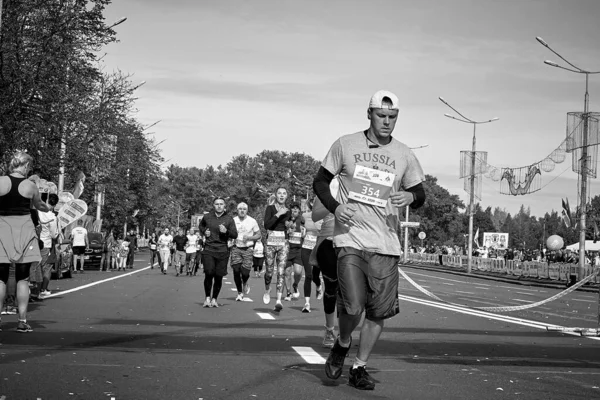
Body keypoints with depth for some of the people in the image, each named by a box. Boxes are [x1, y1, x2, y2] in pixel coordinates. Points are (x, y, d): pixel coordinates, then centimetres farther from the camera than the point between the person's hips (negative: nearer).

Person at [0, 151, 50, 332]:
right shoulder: (31, 186, -1)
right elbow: (40, 206, 18)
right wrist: (48, 208, 39)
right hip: (24, 229, 0)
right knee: (22, 278, 5)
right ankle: (22, 321, 4)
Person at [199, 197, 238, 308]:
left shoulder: (229, 219, 2)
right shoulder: (207, 217, 6)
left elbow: (235, 235, 1)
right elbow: (201, 225, 28)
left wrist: (226, 231, -17)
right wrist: (204, 232, 7)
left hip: (222, 251, 0)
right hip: (209, 250, 0)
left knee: (219, 276, 2)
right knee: (209, 273, -14)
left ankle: (214, 299, 18)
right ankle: (207, 298, 1)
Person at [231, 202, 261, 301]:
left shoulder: (252, 221, 2)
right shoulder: (233, 221, 4)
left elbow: (258, 235, 6)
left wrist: (249, 238, -10)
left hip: (248, 249, -1)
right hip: (236, 248, 1)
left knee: (245, 271, -12)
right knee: (236, 270, -7)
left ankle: (245, 284, 25)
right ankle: (240, 293, 10)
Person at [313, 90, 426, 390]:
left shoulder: (404, 155, 8)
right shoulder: (345, 145, 3)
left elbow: (420, 194, 15)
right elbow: (320, 181, 10)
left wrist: (411, 197, -9)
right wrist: (334, 207, -8)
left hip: (386, 244, 3)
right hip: (350, 239, -3)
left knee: (379, 311, 3)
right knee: (352, 307, -15)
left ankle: (359, 368, 21)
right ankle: (342, 345, 17)